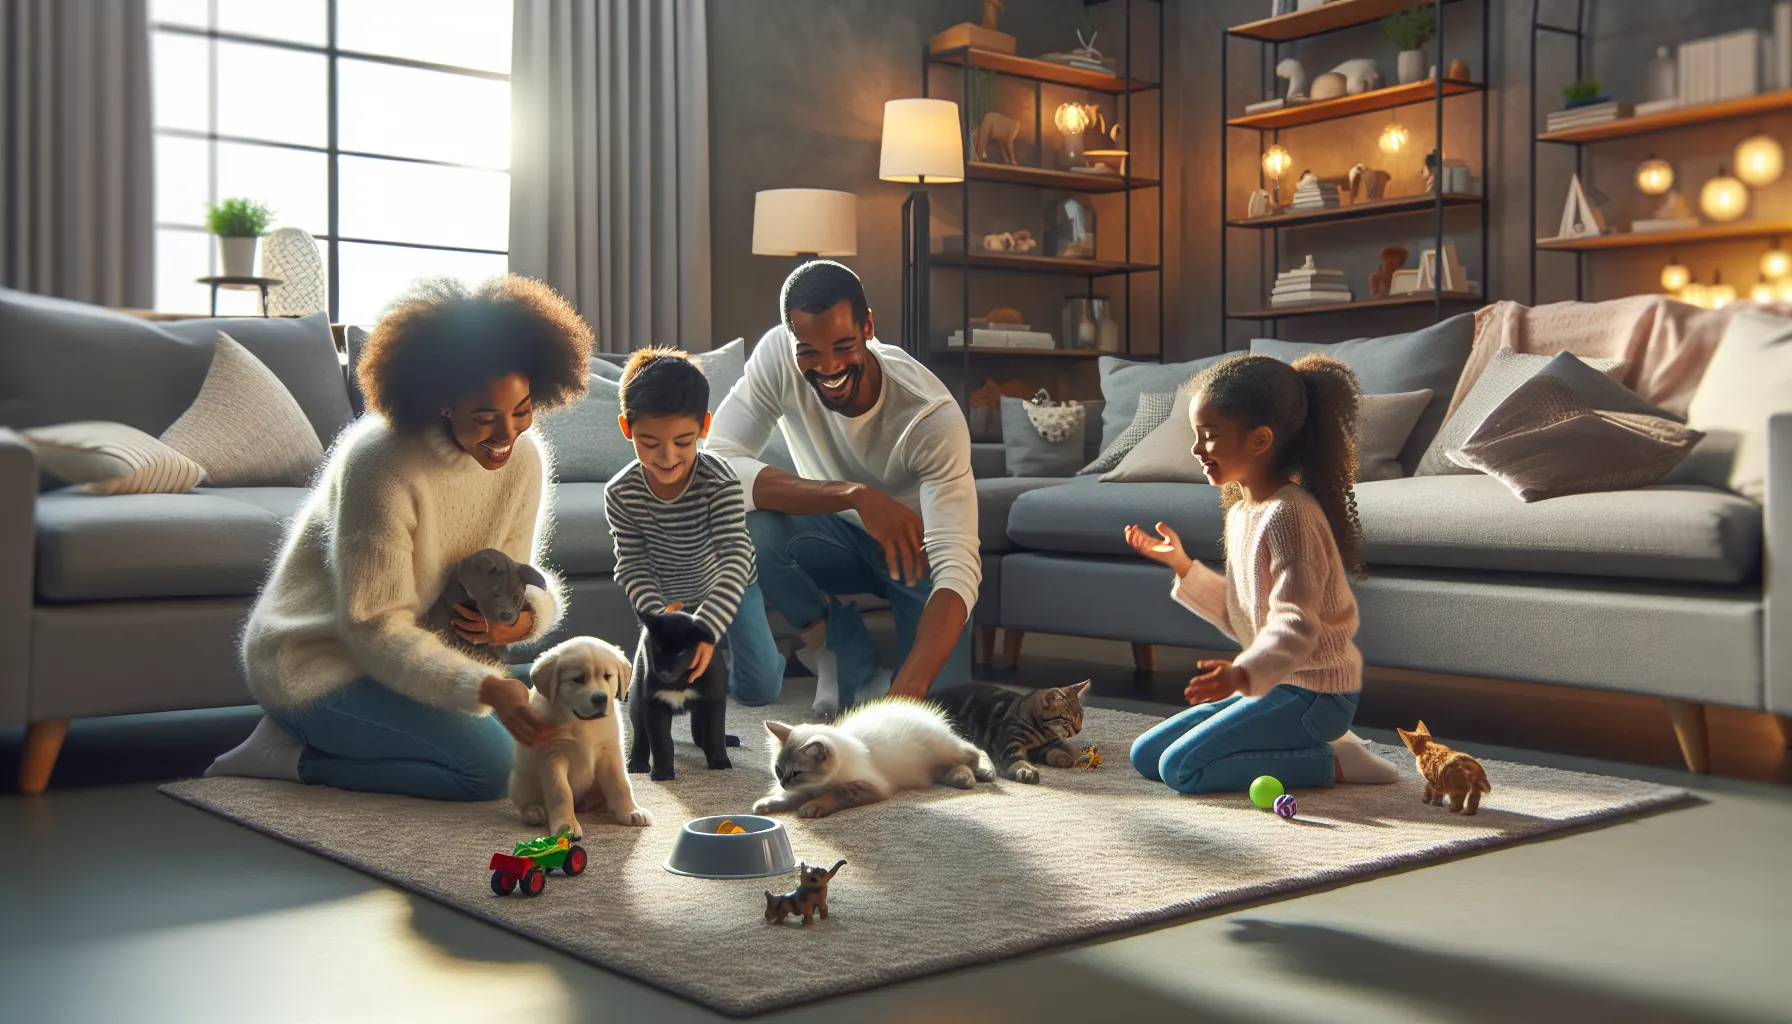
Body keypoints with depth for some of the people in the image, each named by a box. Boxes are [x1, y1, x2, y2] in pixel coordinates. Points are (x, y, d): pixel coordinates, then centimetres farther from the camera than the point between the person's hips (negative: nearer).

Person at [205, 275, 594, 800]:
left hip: (412, 653, 8)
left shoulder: (524, 459, -6)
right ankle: (292, 754, -6)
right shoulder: (381, 465, -27)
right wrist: (486, 688, -39)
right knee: (488, 766, -22)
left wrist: (526, 614, -23)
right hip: (317, 662, -8)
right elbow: (375, 629, -26)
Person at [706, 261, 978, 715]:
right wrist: (853, 495, -45)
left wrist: (908, 690, -56)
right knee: (745, 522, -32)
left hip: (917, 548, -3)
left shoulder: (933, 416, -33)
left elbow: (958, 569, -39)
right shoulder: (777, 355, -24)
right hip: (840, 535, 3)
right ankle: (845, 653, -5)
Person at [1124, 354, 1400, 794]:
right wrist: (1183, 567, 12)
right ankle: (1309, 745, 8)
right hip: (1274, 685, 10)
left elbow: (1296, 625, -27)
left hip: (1313, 692, -10)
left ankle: (1333, 762, -7)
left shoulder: (1288, 514, -19)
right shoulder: (1241, 512, 11)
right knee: (1145, 756, 9)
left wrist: (1245, 673, -44)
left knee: (1181, 767, -19)